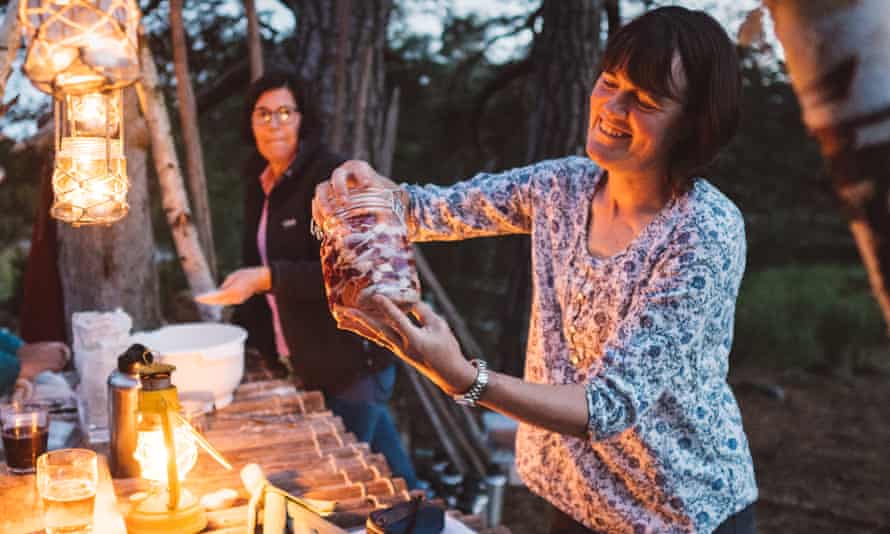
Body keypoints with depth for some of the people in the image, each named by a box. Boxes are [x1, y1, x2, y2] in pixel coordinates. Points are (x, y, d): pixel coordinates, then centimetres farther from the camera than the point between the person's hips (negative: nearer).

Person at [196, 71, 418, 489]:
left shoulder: (332, 177, -15)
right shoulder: (258, 184, 9)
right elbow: (257, 263, 17)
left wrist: (269, 278, -29)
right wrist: (245, 340, 12)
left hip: (352, 358, -7)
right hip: (305, 365, 8)